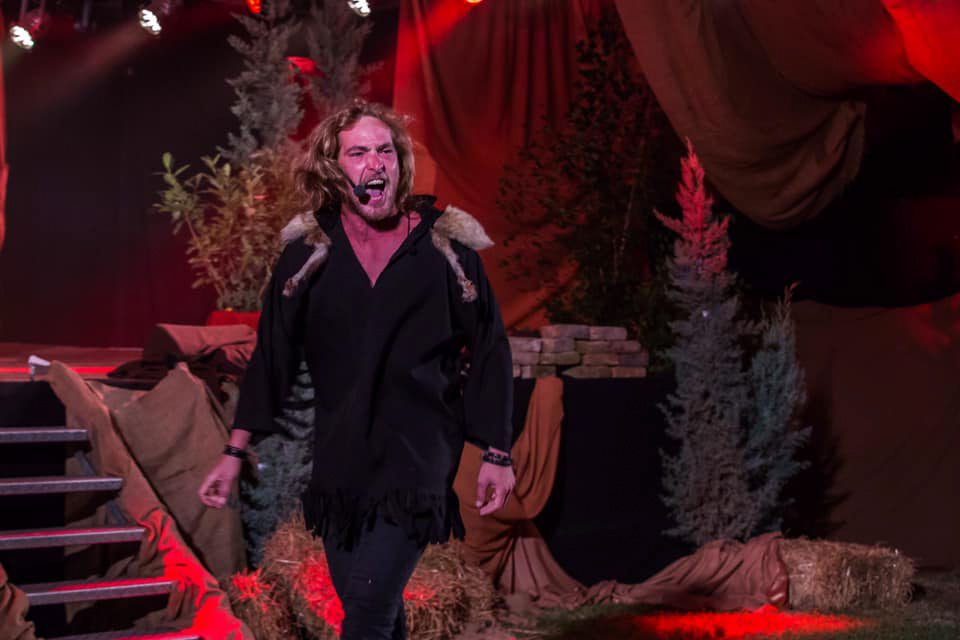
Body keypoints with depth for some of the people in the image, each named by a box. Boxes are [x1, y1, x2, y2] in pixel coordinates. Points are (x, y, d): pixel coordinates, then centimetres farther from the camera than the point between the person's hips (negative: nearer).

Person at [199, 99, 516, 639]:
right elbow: (272, 356, 5)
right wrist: (235, 452, 2)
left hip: (417, 462, -3)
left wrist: (497, 455, 0)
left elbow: (489, 354, 1)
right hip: (338, 466, 3)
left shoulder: (447, 245, -4)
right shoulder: (309, 252, 2)